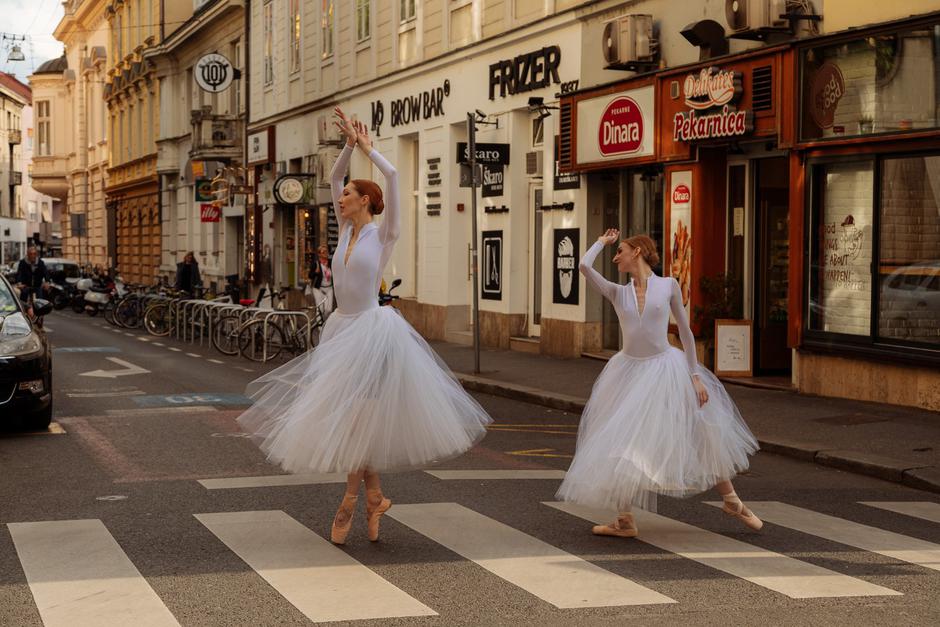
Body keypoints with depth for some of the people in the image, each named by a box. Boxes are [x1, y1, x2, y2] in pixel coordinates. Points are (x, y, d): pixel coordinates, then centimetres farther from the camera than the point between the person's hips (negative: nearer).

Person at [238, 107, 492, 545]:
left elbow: (392, 175, -16)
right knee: (345, 416, 8)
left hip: (371, 329, -7)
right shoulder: (346, 230, 10)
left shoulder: (383, 233, -7)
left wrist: (367, 148, -3)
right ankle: (374, 497, 18)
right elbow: (333, 179, 14)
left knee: (357, 416, -6)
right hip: (342, 328, 7)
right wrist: (348, 145, 5)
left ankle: (350, 501, 4)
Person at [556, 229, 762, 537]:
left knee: (702, 436, 5)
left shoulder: (668, 286, -2)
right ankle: (625, 521, 15)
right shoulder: (617, 293, 3)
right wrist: (602, 242, 8)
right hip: (629, 372, 2)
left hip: (665, 372, -2)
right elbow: (584, 265, -10)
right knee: (622, 445, 3)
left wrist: (695, 376, -1)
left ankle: (732, 501, 25)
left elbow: (685, 331, 2)